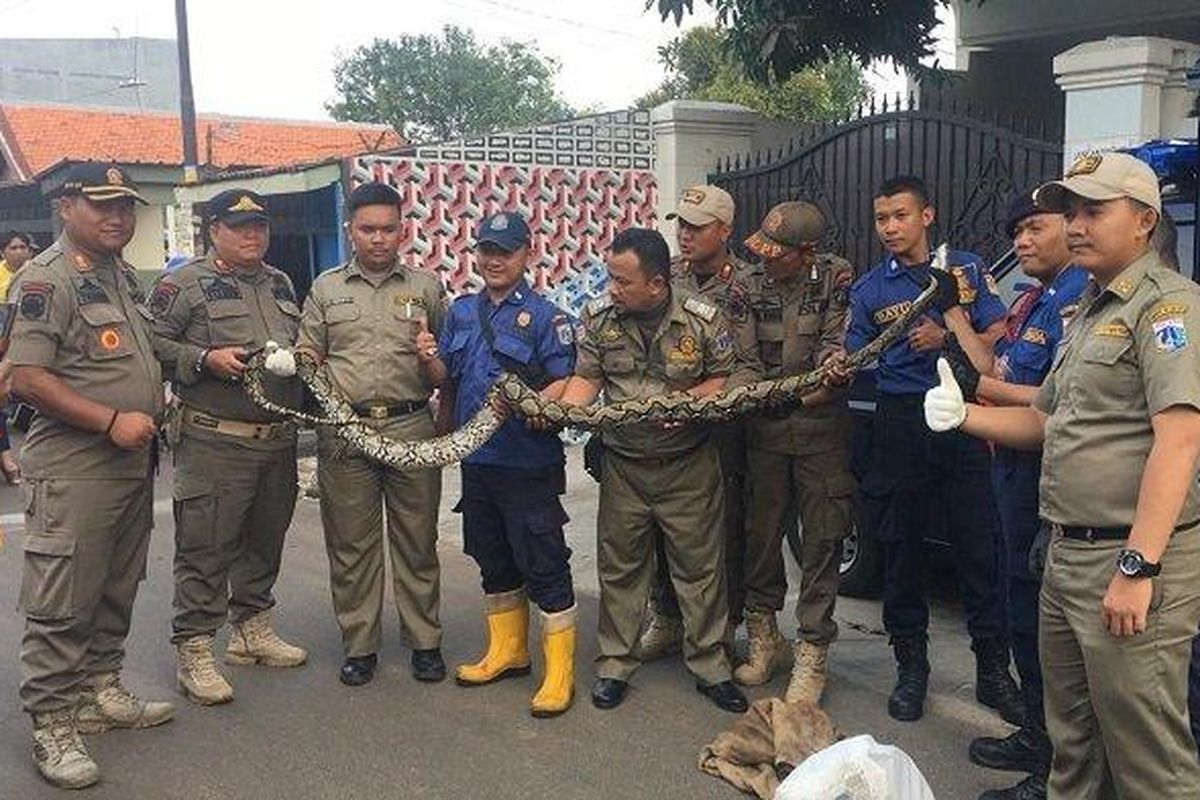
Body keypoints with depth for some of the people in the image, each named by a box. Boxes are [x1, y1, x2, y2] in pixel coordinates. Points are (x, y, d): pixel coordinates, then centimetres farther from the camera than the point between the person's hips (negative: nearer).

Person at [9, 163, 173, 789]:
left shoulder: (121, 276, 15)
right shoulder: (47, 279, -12)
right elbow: (26, 377, -19)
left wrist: (151, 413, 14)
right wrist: (112, 421, -21)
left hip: (133, 464, 9)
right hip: (75, 471, -9)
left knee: (116, 592, 18)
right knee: (61, 605, -1)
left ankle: (101, 691, 32)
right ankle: (51, 725, 9)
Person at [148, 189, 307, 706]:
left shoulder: (281, 284, 17)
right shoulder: (185, 284, -3)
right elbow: (153, 342, -9)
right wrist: (206, 359, -19)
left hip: (279, 440, 7)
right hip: (215, 443, -7)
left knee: (265, 540, 17)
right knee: (206, 547, -4)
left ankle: (251, 629, 33)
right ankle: (193, 652, 6)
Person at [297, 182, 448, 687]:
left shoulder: (427, 287, 11)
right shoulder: (327, 288, 12)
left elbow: (445, 375, 10)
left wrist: (430, 358, -12)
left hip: (412, 428, 0)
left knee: (417, 541, 6)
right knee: (351, 545, 6)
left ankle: (424, 641, 18)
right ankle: (359, 645, 18)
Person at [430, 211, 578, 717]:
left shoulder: (544, 317, -7)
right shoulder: (461, 312, 12)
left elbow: (568, 384, -14)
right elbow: (447, 380, 22)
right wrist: (431, 360, 5)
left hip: (528, 463, -6)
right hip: (476, 461, 7)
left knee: (544, 565, -1)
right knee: (493, 561, 18)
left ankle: (560, 674, 8)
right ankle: (508, 651, 35)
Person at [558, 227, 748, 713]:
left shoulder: (704, 320, -10)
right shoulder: (597, 316, -4)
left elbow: (724, 377, 1)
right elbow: (587, 378, 0)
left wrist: (690, 399, -18)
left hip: (690, 464, -2)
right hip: (623, 465, 2)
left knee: (700, 565, 6)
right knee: (619, 567, 10)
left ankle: (709, 666, 22)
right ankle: (615, 664, 25)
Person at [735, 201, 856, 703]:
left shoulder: (836, 279, -5)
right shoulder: (753, 284, 4)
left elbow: (838, 342, -11)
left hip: (820, 422, -3)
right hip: (765, 422, 3)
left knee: (821, 540, 1)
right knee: (761, 532, 10)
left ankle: (811, 655, 11)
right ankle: (763, 638, 27)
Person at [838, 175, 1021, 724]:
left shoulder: (967, 269, 9)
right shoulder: (869, 289, 9)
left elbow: (998, 336, 4)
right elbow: (851, 359, 4)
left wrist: (946, 339, -12)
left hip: (963, 418, 0)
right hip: (901, 425, 1)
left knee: (980, 545, 1)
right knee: (901, 548, 7)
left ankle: (993, 670, 14)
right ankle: (911, 667, 21)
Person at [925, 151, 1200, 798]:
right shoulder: (1088, 312, 19)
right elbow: (1046, 420, 24)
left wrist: (1137, 566, -25)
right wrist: (964, 416, 6)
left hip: (1133, 559, -9)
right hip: (1067, 553, 9)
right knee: (1072, 741, 19)